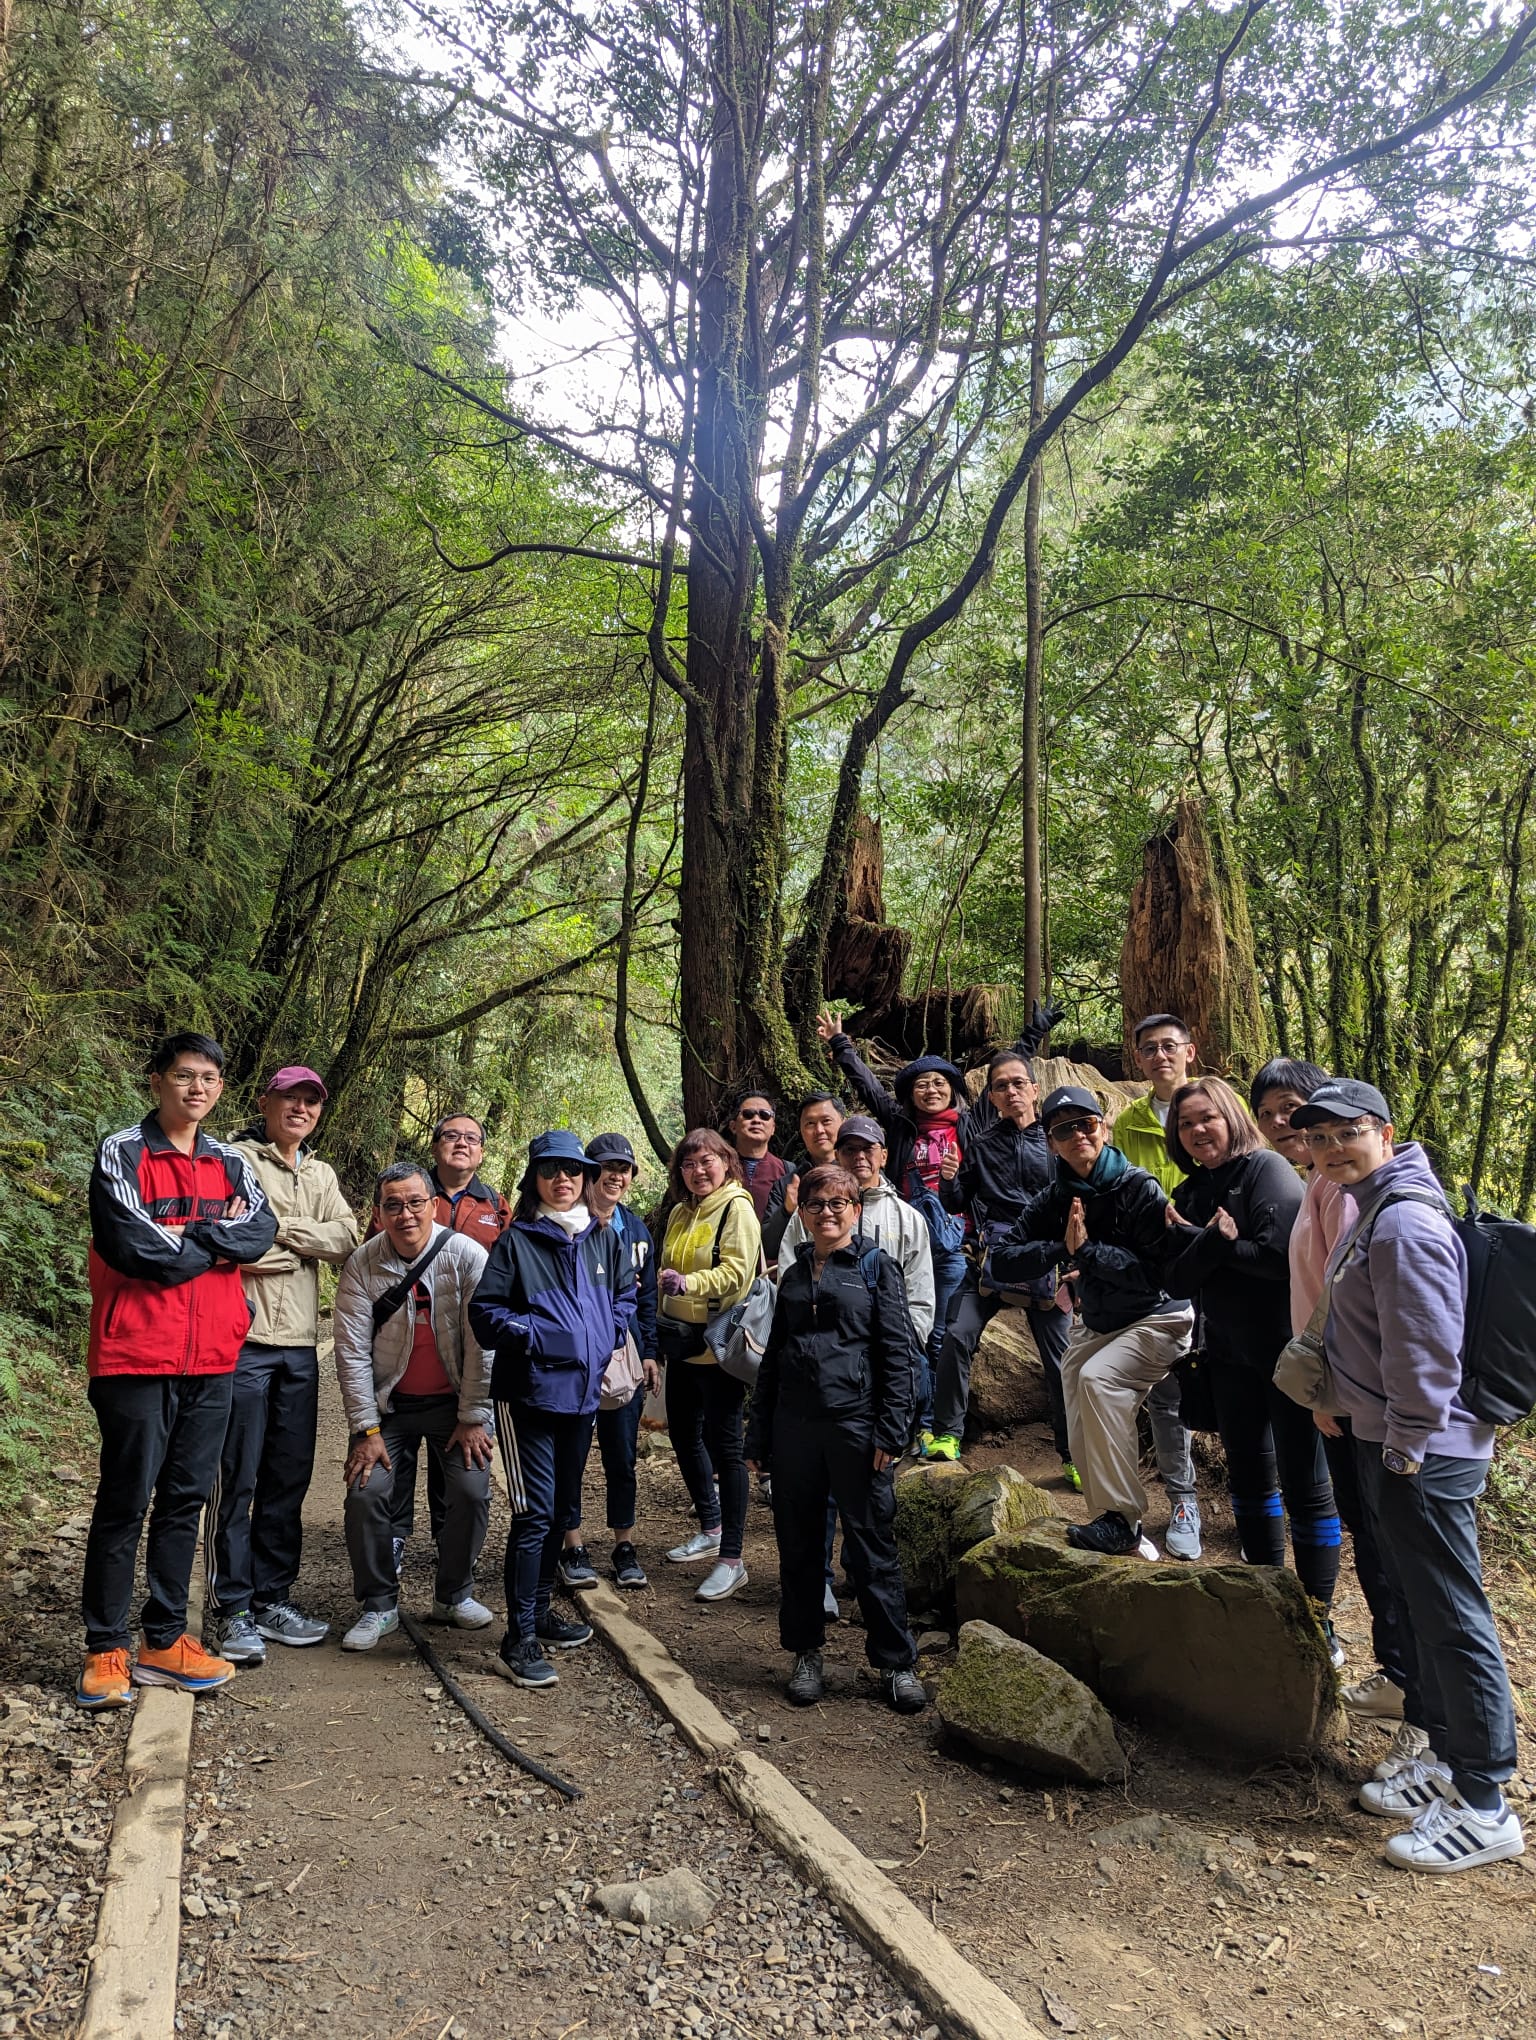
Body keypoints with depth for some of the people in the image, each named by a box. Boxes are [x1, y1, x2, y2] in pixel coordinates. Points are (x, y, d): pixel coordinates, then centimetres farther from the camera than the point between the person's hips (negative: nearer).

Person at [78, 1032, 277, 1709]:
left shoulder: (230, 1163, 12)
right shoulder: (122, 1153, -3)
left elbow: (262, 1229, -4)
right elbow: (130, 1244, -16)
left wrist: (182, 1238, -14)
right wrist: (216, 1242, -5)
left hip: (212, 1359, 5)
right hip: (136, 1356, -5)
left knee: (185, 1499, 11)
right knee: (125, 1502, 3)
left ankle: (165, 1642, 22)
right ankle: (106, 1651, 15)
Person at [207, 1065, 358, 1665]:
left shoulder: (321, 1176, 17)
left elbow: (345, 1239, 1)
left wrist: (278, 1225, -10)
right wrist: (300, 1246, -5)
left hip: (300, 1346, 6)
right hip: (243, 1340, -6)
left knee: (289, 1479, 11)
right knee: (237, 1481, 0)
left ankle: (272, 1598, 22)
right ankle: (231, 1610, 10)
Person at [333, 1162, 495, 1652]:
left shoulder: (467, 1256, -16)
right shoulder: (362, 1265, -13)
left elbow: (482, 1343, -14)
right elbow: (352, 1352, -12)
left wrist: (473, 1418, -12)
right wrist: (366, 1430, -13)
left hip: (453, 1400, 0)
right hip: (388, 1403, 1)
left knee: (472, 1491, -9)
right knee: (366, 1492, -12)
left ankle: (454, 1595, 16)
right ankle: (379, 1606, 9)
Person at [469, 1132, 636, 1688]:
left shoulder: (605, 1239, 6)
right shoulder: (516, 1241, -6)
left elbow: (626, 1295, 17)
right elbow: (484, 1310, -7)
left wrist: (608, 1338, 2)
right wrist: (536, 1335, -18)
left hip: (582, 1391, 6)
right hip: (529, 1392, -6)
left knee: (563, 1509, 17)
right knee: (534, 1513, -7)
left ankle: (539, 1611, 33)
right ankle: (520, 1638, 2)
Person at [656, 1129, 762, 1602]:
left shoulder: (736, 1208, -10)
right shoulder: (680, 1214, 14)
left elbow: (737, 1271, -21)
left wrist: (689, 1283, -33)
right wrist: (662, 1323, 20)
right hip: (682, 1345, 8)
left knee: (723, 1445, -4)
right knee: (684, 1437, 17)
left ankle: (731, 1559, 4)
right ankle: (711, 1529, 35)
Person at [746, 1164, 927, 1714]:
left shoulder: (875, 1266, 0)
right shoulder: (793, 1276, 13)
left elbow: (899, 1352, -5)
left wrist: (891, 1431, -12)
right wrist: (759, 1436, 13)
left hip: (856, 1423, -4)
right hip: (796, 1426, 4)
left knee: (872, 1547, 2)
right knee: (798, 1545, 11)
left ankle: (896, 1663, 15)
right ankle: (806, 1653, 26)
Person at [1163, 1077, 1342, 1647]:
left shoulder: (1266, 1169, -12)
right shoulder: (1190, 1194, 7)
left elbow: (1281, 1254, -25)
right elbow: (1180, 1279, -3)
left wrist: (1216, 1244, -12)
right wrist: (1214, 1240, -20)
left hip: (1285, 1348, -7)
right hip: (1230, 1354, 7)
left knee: (1304, 1484, 0)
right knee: (1248, 1476, 17)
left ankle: (1317, 1621, 13)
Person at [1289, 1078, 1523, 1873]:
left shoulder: (1405, 1223, -22)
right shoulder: (1371, 1211, 10)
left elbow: (1425, 1353, -24)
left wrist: (1406, 1450, -17)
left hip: (1422, 1456, -10)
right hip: (1384, 1444, 10)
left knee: (1452, 1620, 0)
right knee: (1414, 1607, 19)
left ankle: (1484, 1808, 13)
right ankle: (1444, 1758, 34)